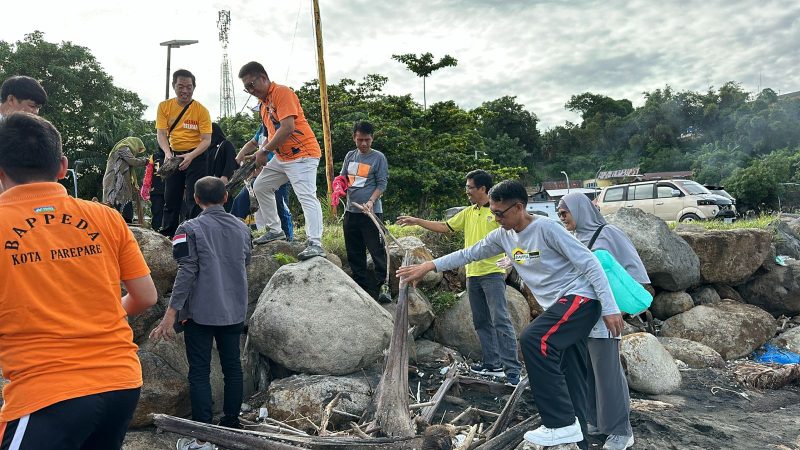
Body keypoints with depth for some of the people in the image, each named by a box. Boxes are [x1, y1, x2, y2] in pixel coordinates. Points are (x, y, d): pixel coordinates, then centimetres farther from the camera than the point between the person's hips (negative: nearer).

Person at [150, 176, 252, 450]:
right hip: (234, 312, 4)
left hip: (201, 313, -4)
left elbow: (186, 272, -15)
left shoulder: (190, 229, -9)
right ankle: (231, 425, 21)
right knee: (232, 368, 12)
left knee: (199, 373, 2)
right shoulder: (242, 229, 6)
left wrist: (171, 313, -14)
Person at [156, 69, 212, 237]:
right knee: (171, 198, 11)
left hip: (196, 157, -3)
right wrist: (167, 153, -24)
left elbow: (207, 140, -13)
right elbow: (161, 133, -5)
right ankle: (167, 235, 23)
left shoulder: (201, 110, -10)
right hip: (173, 156, 4)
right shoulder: (164, 106, -1)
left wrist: (190, 156, -29)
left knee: (194, 199, -7)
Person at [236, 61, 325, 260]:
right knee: (260, 186, 17)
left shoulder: (282, 92, -14)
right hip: (281, 157, 11)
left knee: (307, 197, -19)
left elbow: (288, 127, -23)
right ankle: (275, 230, 25)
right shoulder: (263, 101, 15)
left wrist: (264, 151, -15)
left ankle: (315, 245, -26)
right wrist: (259, 153, 4)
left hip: (302, 154, -10)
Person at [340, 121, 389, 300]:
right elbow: (342, 177, 19)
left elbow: (382, 184, -7)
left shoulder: (378, 158, -3)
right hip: (351, 211, 6)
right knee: (354, 254, 11)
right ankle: (361, 288, 22)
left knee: (377, 252, -6)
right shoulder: (350, 156, 12)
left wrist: (371, 201, -22)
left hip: (371, 212, -6)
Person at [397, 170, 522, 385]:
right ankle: (492, 364, 21)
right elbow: (444, 227, 19)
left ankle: (512, 369, -7)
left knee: (500, 320, -11)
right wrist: (416, 221, 16)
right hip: (472, 273, 8)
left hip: (493, 273, -8)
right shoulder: (468, 212, 14)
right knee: (481, 321, 11)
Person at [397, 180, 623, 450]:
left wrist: (610, 308, -17)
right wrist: (429, 266, 10)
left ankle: (562, 423, -20)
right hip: (557, 306, 8)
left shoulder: (546, 228, -15)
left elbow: (589, 263, -14)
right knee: (570, 380, 8)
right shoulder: (503, 236, 7)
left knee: (533, 340, -27)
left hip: (580, 298, -8)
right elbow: (469, 254, 16)